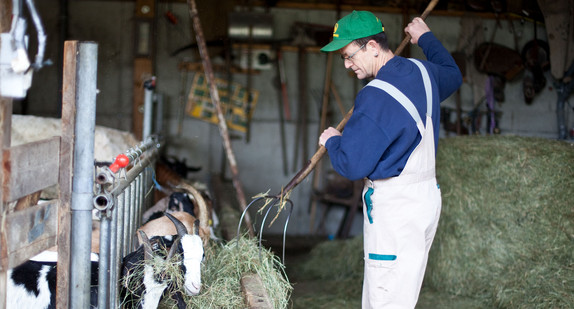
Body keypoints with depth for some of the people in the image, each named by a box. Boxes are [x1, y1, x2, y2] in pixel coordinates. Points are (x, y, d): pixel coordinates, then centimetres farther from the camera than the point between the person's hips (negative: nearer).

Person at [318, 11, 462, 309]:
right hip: (427, 195, 10)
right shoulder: (423, 71, 6)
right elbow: (453, 75, 32)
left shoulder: (377, 97, -21)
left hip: (395, 206, -10)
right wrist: (426, 38, 42)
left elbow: (352, 164, -21)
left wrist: (331, 141, 0)